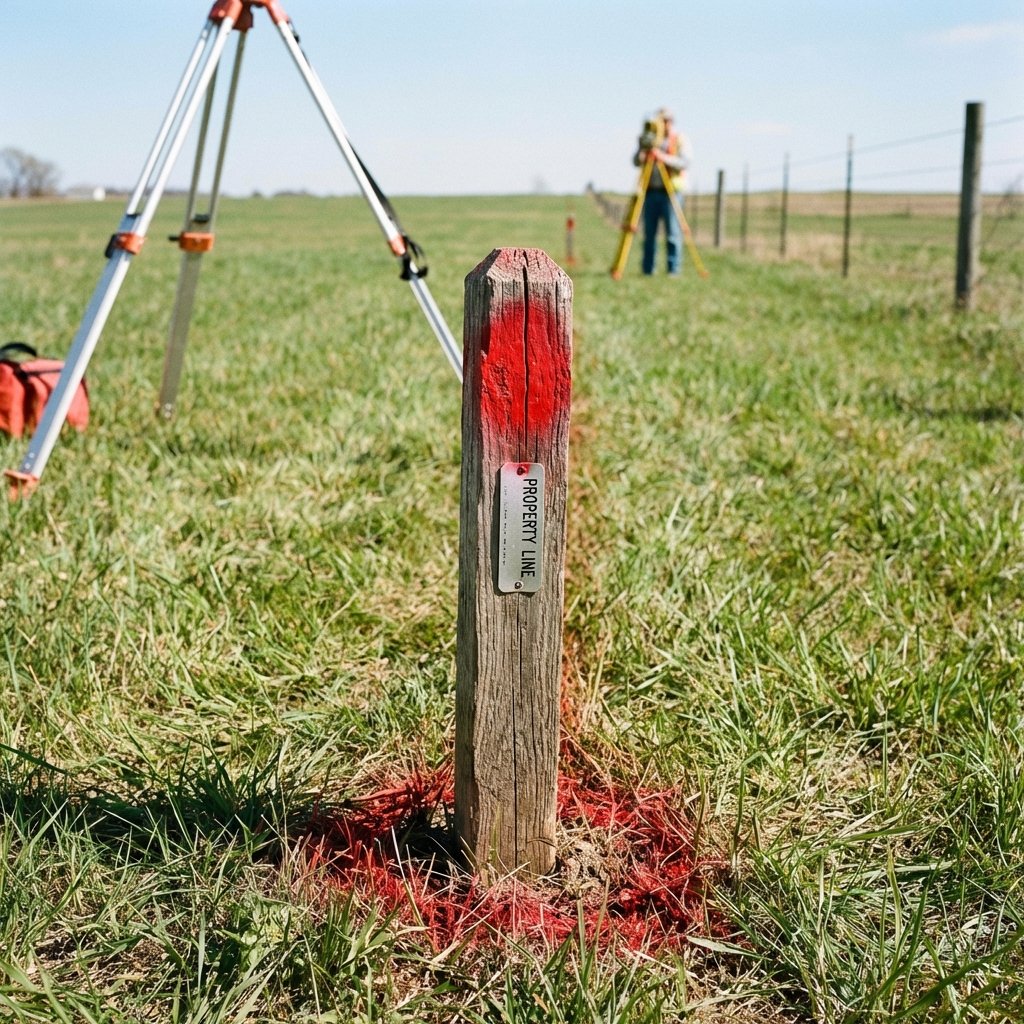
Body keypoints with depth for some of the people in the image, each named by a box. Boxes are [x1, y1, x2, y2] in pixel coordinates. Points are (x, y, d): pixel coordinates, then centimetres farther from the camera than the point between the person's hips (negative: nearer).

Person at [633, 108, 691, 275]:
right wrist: (643, 149, -15)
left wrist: (663, 157, -23)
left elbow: (684, 162, -11)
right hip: (651, 191, 4)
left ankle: (674, 270, -4)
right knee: (649, 233, 4)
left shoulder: (680, 140, 3)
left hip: (671, 192, -4)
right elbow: (636, 162, 5)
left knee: (673, 234, -6)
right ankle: (647, 270, 8)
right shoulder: (651, 139, 14)